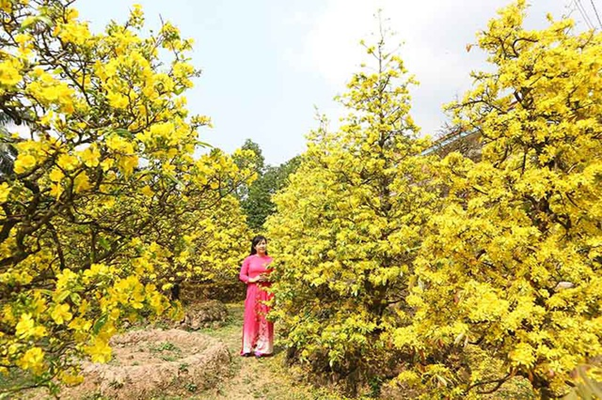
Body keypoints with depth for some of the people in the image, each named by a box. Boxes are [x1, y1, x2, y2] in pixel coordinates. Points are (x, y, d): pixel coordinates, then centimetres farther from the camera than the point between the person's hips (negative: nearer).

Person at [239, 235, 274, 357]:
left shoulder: (270, 260, 3)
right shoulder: (249, 259, 1)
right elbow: (242, 276, 2)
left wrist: (268, 278, -11)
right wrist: (253, 279, -12)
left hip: (266, 292, 1)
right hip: (253, 292, 0)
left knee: (265, 319, 4)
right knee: (251, 318, 2)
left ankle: (263, 348, 14)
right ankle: (248, 348, 13)